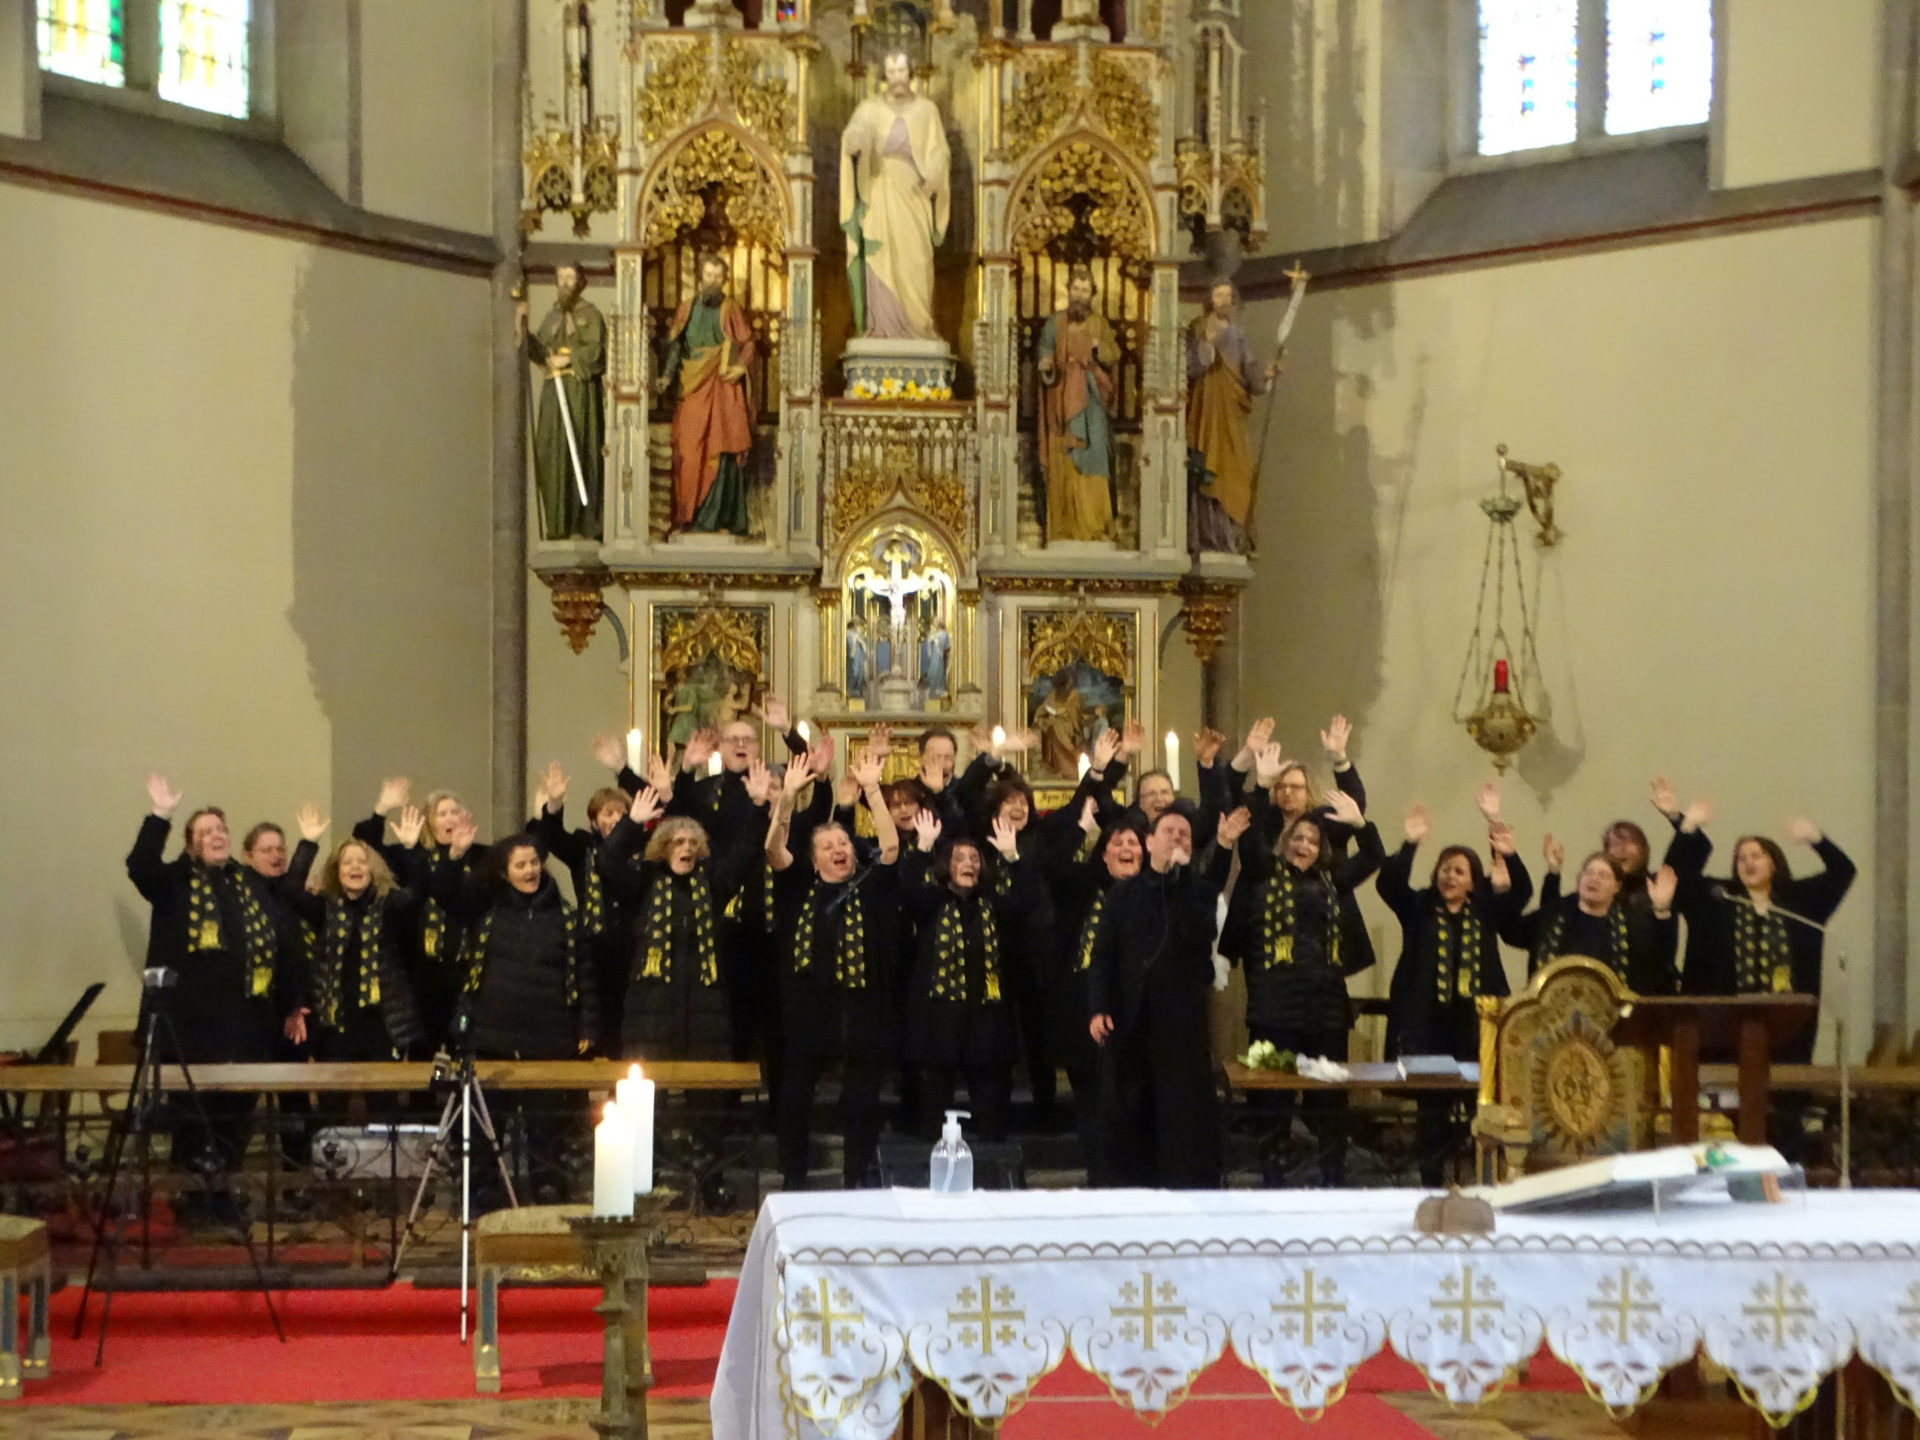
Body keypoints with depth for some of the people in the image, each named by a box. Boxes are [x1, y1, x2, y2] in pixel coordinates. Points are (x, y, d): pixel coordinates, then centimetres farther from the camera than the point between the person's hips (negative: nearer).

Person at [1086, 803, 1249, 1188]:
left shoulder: (1198, 887, 6)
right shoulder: (1123, 893, 11)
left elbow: (1200, 933, -15)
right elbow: (1103, 956, 7)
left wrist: (1182, 875, -18)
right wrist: (1098, 1008, -6)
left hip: (1181, 1021, -2)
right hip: (1128, 1020, 2)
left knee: (1187, 1114, -4)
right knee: (1125, 1115, 5)